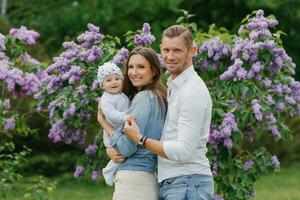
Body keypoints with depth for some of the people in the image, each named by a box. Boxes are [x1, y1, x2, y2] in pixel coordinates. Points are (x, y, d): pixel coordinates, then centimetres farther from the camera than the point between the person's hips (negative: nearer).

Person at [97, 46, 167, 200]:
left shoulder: (144, 97, -12)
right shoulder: (159, 98, 15)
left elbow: (127, 148, -15)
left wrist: (102, 120, -3)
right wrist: (110, 151, -4)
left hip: (132, 180, -9)